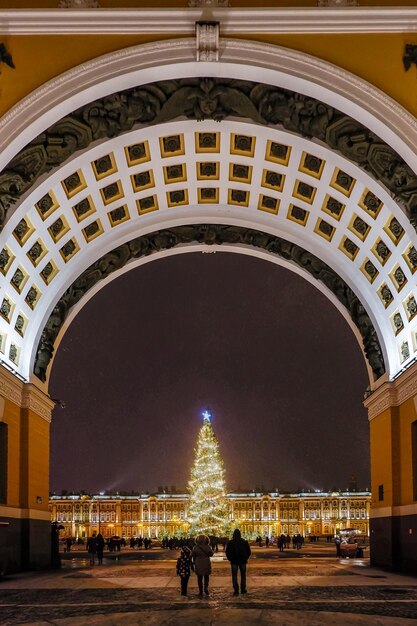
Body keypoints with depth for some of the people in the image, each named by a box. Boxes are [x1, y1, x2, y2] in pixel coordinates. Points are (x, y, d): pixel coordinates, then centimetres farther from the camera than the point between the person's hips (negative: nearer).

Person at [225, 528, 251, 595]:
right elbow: (249, 552, 4)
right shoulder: (245, 542, -3)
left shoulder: (230, 543, -7)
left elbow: (227, 552, -3)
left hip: (234, 561, -2)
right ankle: (243, 589, 14)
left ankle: (236, 590, -4)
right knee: (243, 575, 13)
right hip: (243, 561, 2)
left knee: (234, 576, 3)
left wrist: (230, 559, 10)